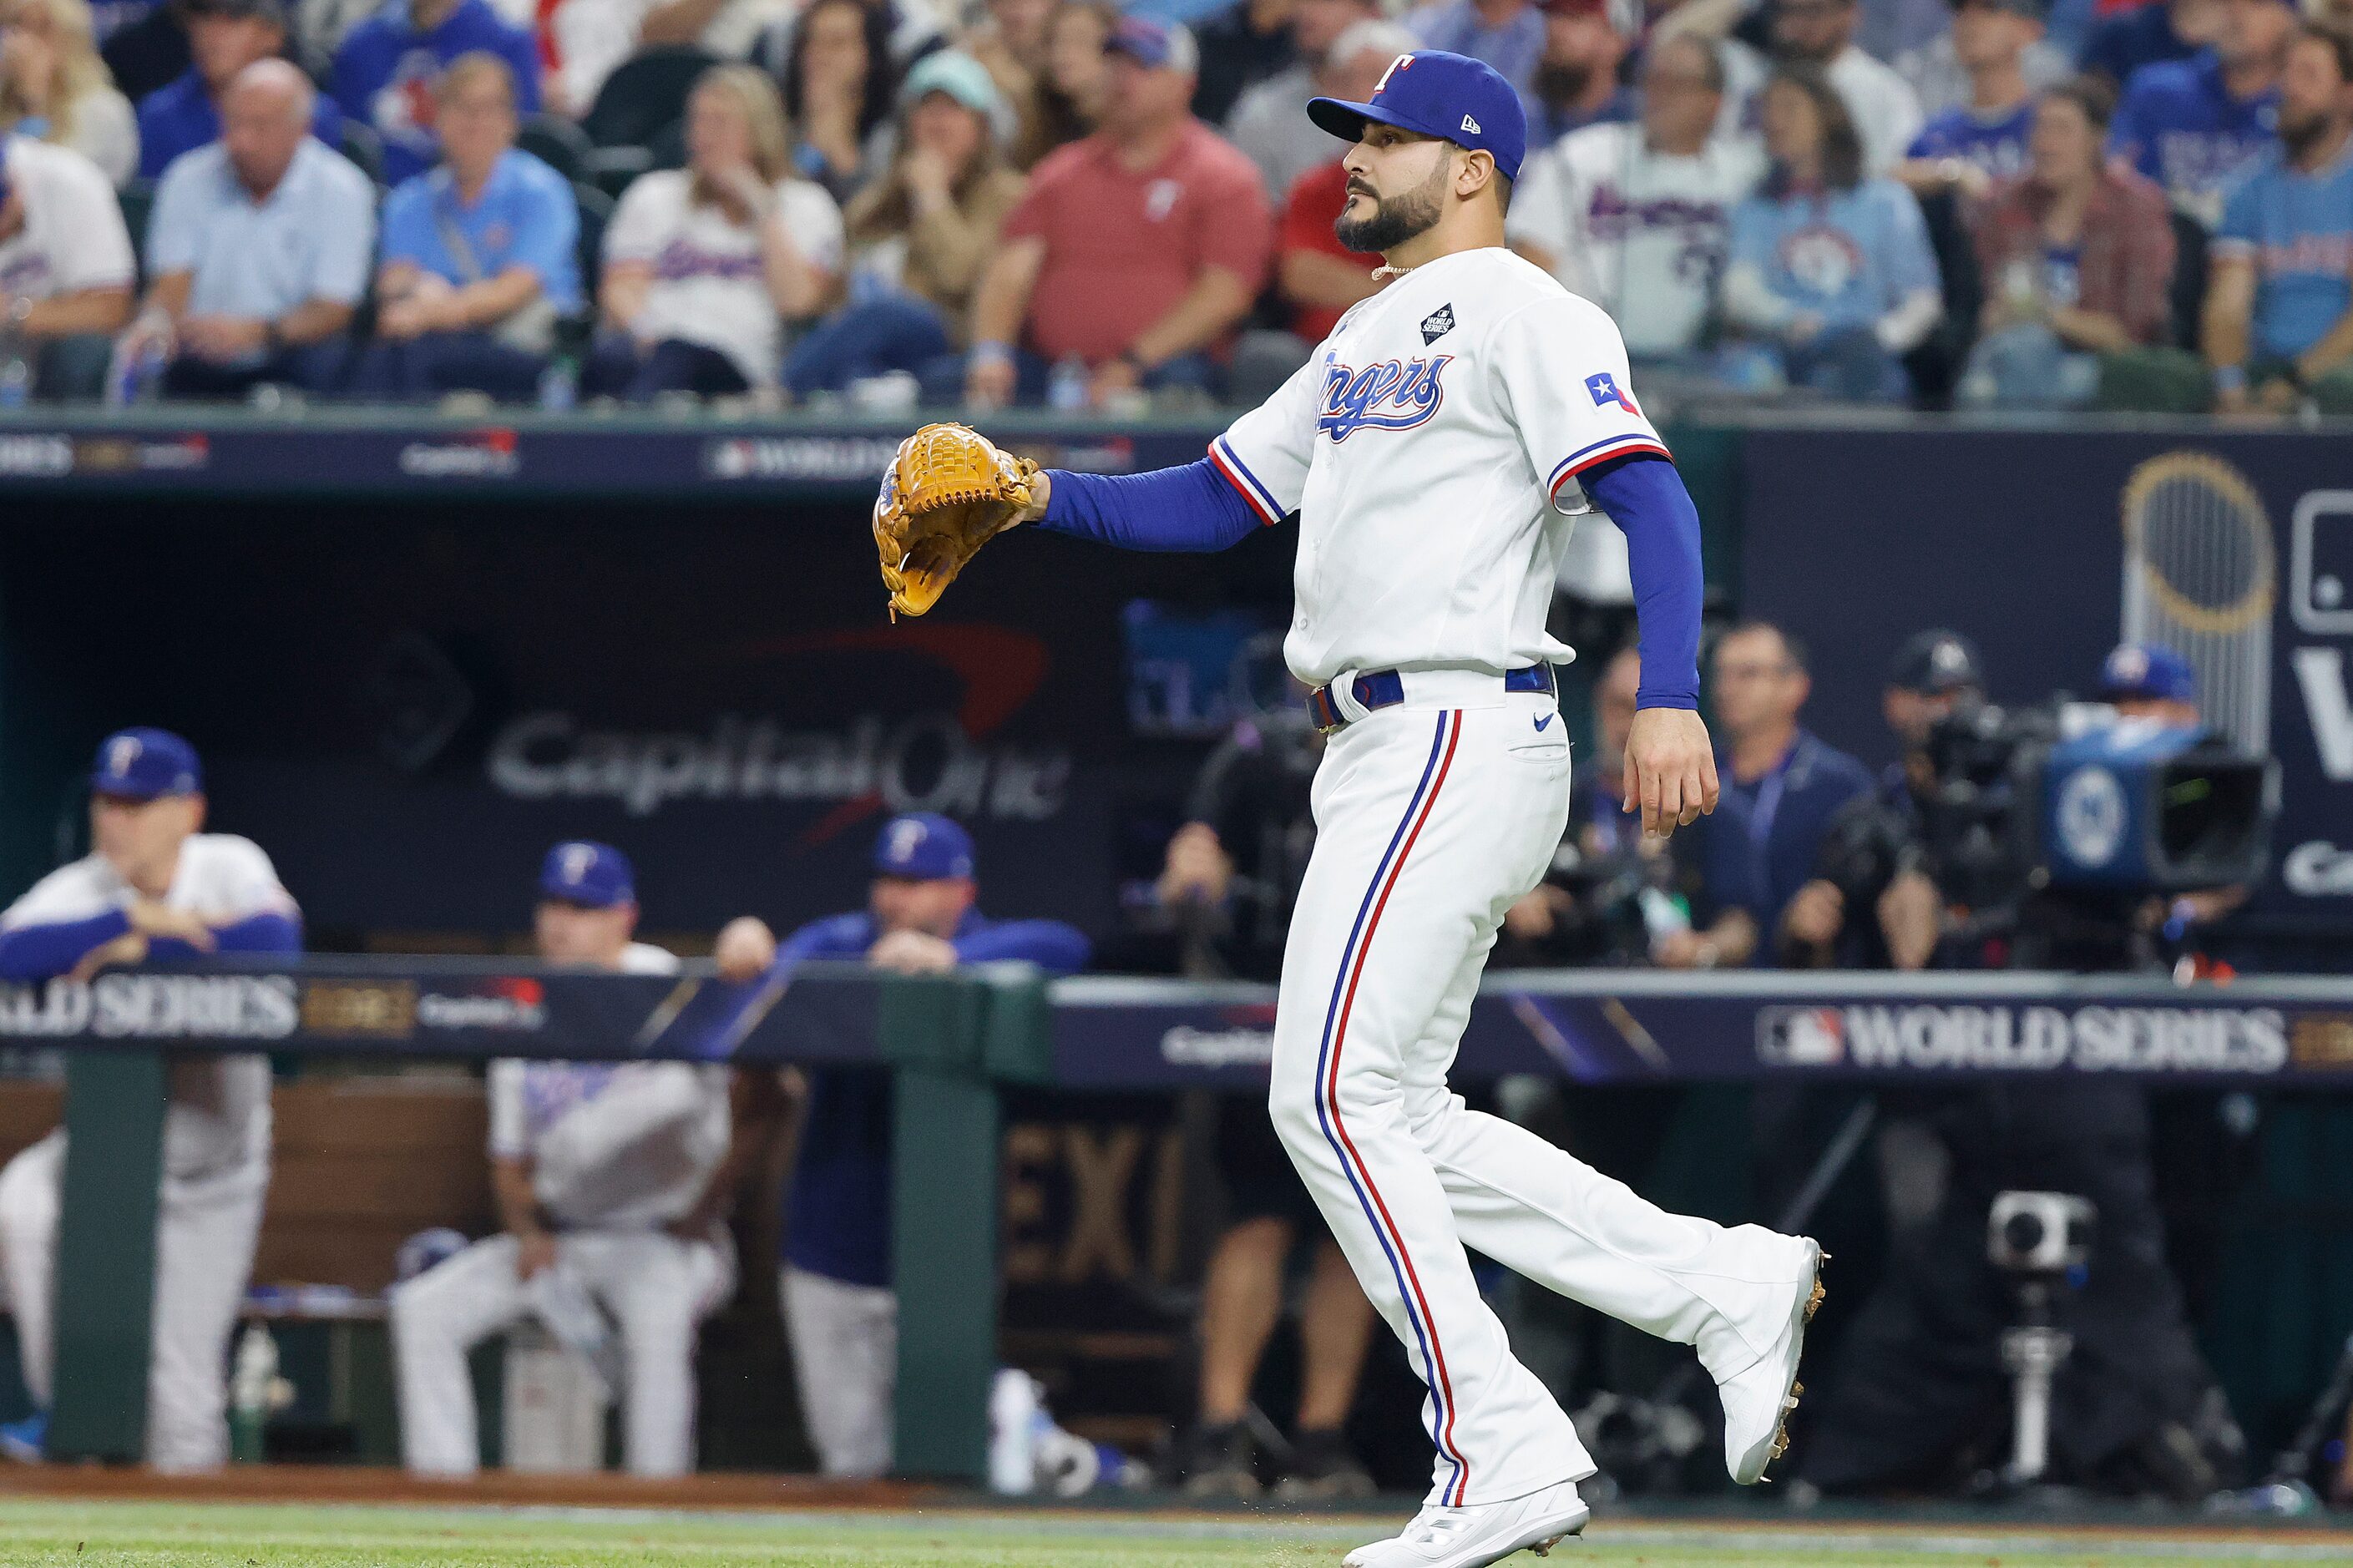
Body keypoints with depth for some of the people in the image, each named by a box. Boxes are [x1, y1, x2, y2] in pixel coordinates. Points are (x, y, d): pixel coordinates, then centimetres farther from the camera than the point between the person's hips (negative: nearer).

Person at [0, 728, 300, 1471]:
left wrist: (142, 950, -30)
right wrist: (137, 917, -34)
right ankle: (66, 1411, -18)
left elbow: (277, 939, -33)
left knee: (186, 1375, -2)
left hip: (214, 1162, -1)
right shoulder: (78, 890, -10)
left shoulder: (229, 867, -12)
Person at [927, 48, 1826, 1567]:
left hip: (1460, 739, -10)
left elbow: (1650, 496, -19)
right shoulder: (1368, 338, 23)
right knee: (1392, 1118, 9)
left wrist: (1670, 699, -32)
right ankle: (1729, 1286, 10)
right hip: (1388, 753, 10)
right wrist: (1045, 496, 8)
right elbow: (1215, 499, 24)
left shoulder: (1524, 314, -7)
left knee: (1337, 1097, -13)